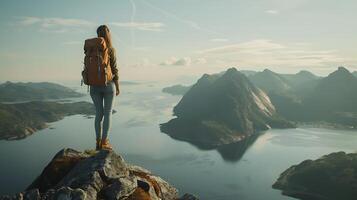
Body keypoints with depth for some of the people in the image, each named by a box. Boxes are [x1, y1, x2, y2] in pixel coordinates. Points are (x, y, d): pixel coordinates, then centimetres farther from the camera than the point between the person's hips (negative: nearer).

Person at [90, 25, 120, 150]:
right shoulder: (111, 49, -7)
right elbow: (114, 69, -7)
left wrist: (90, 84, 13)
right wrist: (117, 87, 1)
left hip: (94, 85, 4)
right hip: (108, 84, -4)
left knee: (99, 113, 12)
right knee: (108, 113, 4)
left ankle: (98, 142, 14)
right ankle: (104, 142, 3)